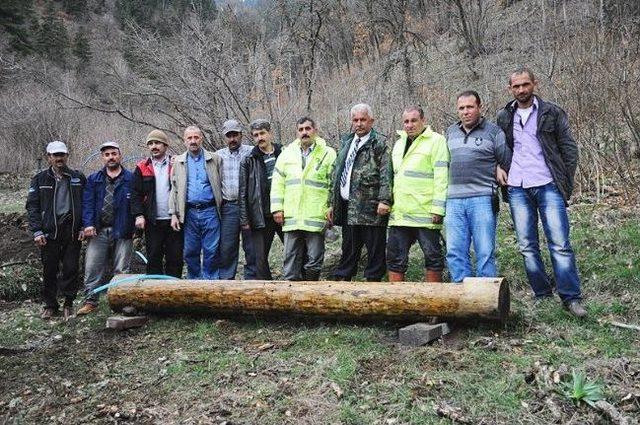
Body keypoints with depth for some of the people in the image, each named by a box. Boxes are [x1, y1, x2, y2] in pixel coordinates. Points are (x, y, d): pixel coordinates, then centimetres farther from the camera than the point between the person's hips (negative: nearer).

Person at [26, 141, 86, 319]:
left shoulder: (78, 178, 8)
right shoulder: (40, 179, 6)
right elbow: (32, 206, 2)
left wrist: (84, 227, -1)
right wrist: (37, 231, -6)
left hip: (72, 230, 0)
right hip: (49, 231, 0)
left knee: (71, 269, 2)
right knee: (49, 270, 5)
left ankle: (68, 304, 13)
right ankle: (49, 305, 18)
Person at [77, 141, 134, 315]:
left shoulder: (131, 178, 4)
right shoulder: (93, 180, 12)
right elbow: (88, 203, 4)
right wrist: (88, 224, -8)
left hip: (122, 231, -2)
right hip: (98, 231, 2)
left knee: (121, 270, 2)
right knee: (92, 268, 1)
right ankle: (90, 301, 10)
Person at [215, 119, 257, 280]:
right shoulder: (218, 156, 11)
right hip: (228, 207, 2)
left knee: (251, 248, 3)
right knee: (226, 247, 4)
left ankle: (251, 279, 13)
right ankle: (226, 280, 14)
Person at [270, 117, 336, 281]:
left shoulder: (328, 154, 4)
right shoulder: (287, 154, 13)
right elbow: (277, 183, 13)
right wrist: (277, 208, 5)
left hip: (316, 218, -3)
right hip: (291, 218, 3)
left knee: (314, 261, 2)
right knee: (292, 261, 7)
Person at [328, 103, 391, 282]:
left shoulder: (379, 143, -2)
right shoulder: (345, 142, 19)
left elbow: (386, 174, -11)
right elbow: (337, 174, 20)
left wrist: (384, 200, -20)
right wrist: (333, 203, 16)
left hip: (370, 207, -6)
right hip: (347, 208, 7)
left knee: (375, 252, 1)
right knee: (348, 251, 14)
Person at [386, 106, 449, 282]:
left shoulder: (436, 141, -5)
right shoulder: (398, 144, 18)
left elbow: (441, 178, -11)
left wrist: (438, 208, -17)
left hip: (425, 213, -7)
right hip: (399, 213, 7)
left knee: (432, 256, 4)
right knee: (395, 258, 9)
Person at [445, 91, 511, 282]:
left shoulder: (493, 131, 4)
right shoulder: (451, 132, 18)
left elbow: (508, 164, 6)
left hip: (482, 199, -4)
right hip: (454, 200, 4)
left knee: (485, 252, -2)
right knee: (455, 252, 2)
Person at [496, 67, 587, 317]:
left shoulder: (552, 113, 4)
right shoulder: (503, 117, 11)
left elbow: (569, 149, 4)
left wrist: (565, 183, -2)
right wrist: (498, 167, 3)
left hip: (548, 187, -3)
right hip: (517, 189, 3)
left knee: (560, 244, -5)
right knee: (527, 247, 5)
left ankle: (571, 298, 1)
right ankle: (542, 295, 15)